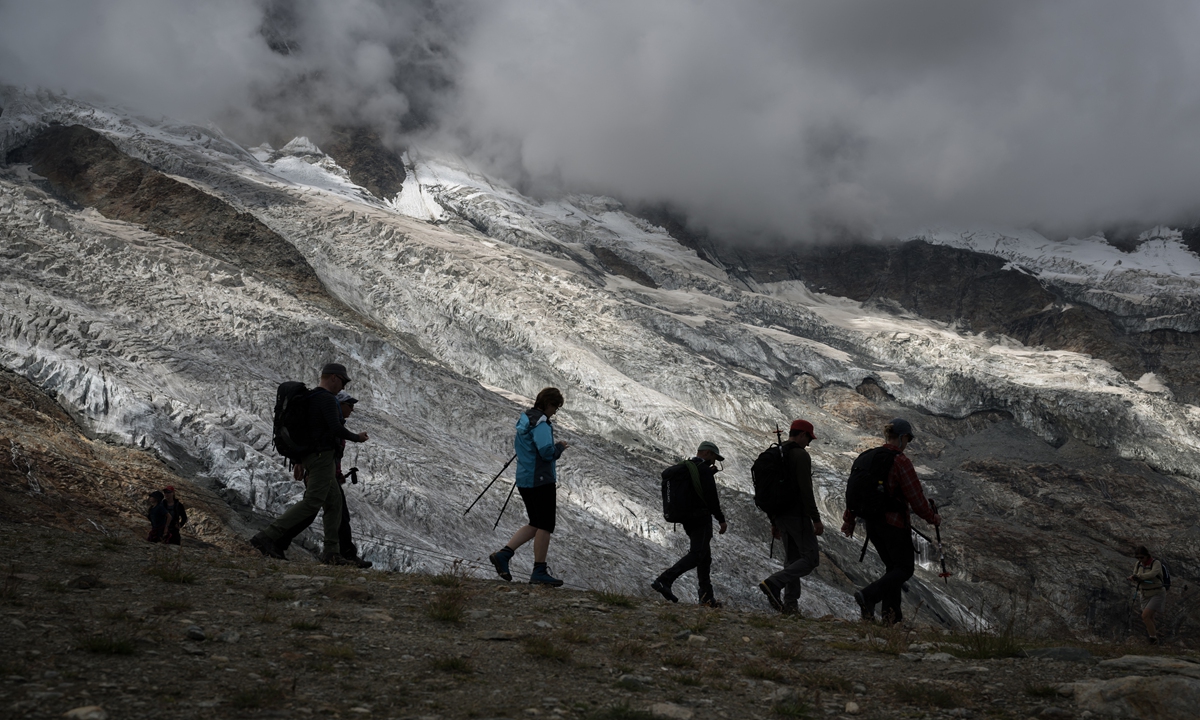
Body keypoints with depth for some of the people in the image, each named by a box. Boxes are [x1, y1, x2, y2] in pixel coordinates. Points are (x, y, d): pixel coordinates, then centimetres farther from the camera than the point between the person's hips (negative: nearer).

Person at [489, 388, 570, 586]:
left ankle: (503, 554, 6)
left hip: (524, 480, 9)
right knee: (545, 526, 0)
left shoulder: (524, 419, 14)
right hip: (540, 480, -9)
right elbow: (547, 452, -26)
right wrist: (559, 447, -4)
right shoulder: (540, 423, -16)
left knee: (536, 525, 15)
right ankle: (539, 572, 4)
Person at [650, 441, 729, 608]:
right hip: (701, 517, -9)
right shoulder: (704, 469, -12)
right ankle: (664, 580, -25)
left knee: (705, 557, 14)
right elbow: (710, 496, -17)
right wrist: (721, 519, -10)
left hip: (686, 517, 9)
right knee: (697, 555, -13)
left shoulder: (685, 468, 15)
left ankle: (706, 596, 13)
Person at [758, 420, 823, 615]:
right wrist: (816, 519, -16)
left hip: (781, 516, 9)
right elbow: (806, 490, -19)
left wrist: (774, 522, 22)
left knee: (792, 559, 14)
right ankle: (773, 584, -17)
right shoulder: (801, 455, -12)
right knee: (811, 559, -4)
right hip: (798, 515, -9)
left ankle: (790, 605, 9)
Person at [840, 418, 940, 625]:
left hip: (872, 522, 7)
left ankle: (891, 615, 16)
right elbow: (916, 498, -15)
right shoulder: (901, 462, -16)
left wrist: (849, 520, 19)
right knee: (905, 568, 5)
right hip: (895, 523, -7)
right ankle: (868, 596, -13)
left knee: (893, 567, 19)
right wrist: (932, 518, 1)